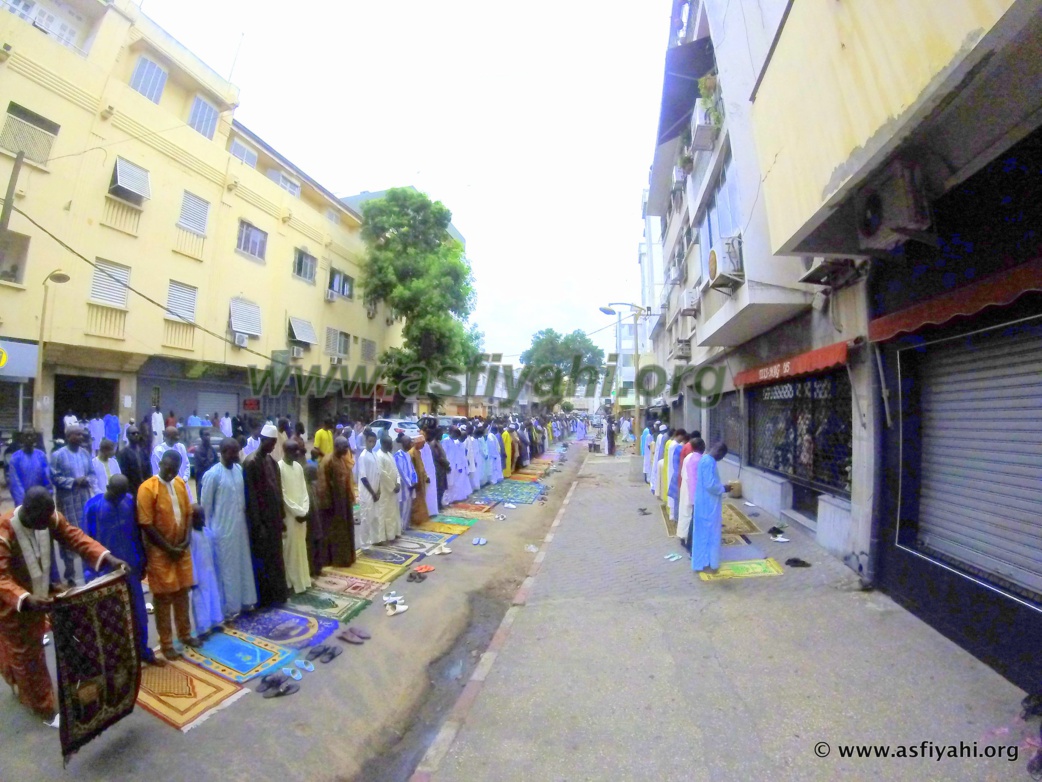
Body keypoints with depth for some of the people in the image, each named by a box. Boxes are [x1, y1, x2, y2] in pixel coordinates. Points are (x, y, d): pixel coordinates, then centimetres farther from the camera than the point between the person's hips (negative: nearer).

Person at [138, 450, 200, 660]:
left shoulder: (180, 483, 0)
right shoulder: (147, 488, -17)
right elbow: (146, 525, -16)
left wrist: (187, 538, -5)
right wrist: (168, 548, -14)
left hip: (182, 548, 5)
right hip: (160, 552, -5)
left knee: (182, 593, 16)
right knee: (163, 598, 7)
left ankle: (185, 633, 32)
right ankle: (166, 643, 23)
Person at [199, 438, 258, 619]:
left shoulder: (239, 469, 1)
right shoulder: (212, 474, -16)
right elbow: (205, 505, -9)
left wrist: (245, 520, 11)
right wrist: (208, 531, -4)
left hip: (240, 526, 6)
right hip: (223, 529, -6)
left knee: (243, 564, 15)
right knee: (226, 568, 8)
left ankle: (244, 601, 31)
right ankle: (227, 608, 24)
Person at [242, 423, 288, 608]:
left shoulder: (271, 460, 8)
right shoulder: (251, 462, -16)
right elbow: (251, 496, -17)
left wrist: (281, 517, 12)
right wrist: (257, 525, -17)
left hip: (274, 517, 7)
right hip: (261, 519, -7)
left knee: (275, 557, 16)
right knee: (262, 558, 6)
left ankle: (276, 594, 29)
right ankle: (263, 598, 21)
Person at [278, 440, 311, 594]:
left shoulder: (298, 466, 7)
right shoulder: (279, 467, -14)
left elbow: (304, 490, 8)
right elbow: (282, 495, -15)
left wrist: (304, 510, -3)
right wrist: (297, 511, -13)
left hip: (301, 514, 6)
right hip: (288, 515, -6)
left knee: (301, 547, 14)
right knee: (290, 548, 3)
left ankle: (301, 579, 25)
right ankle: (291, 582, 15)